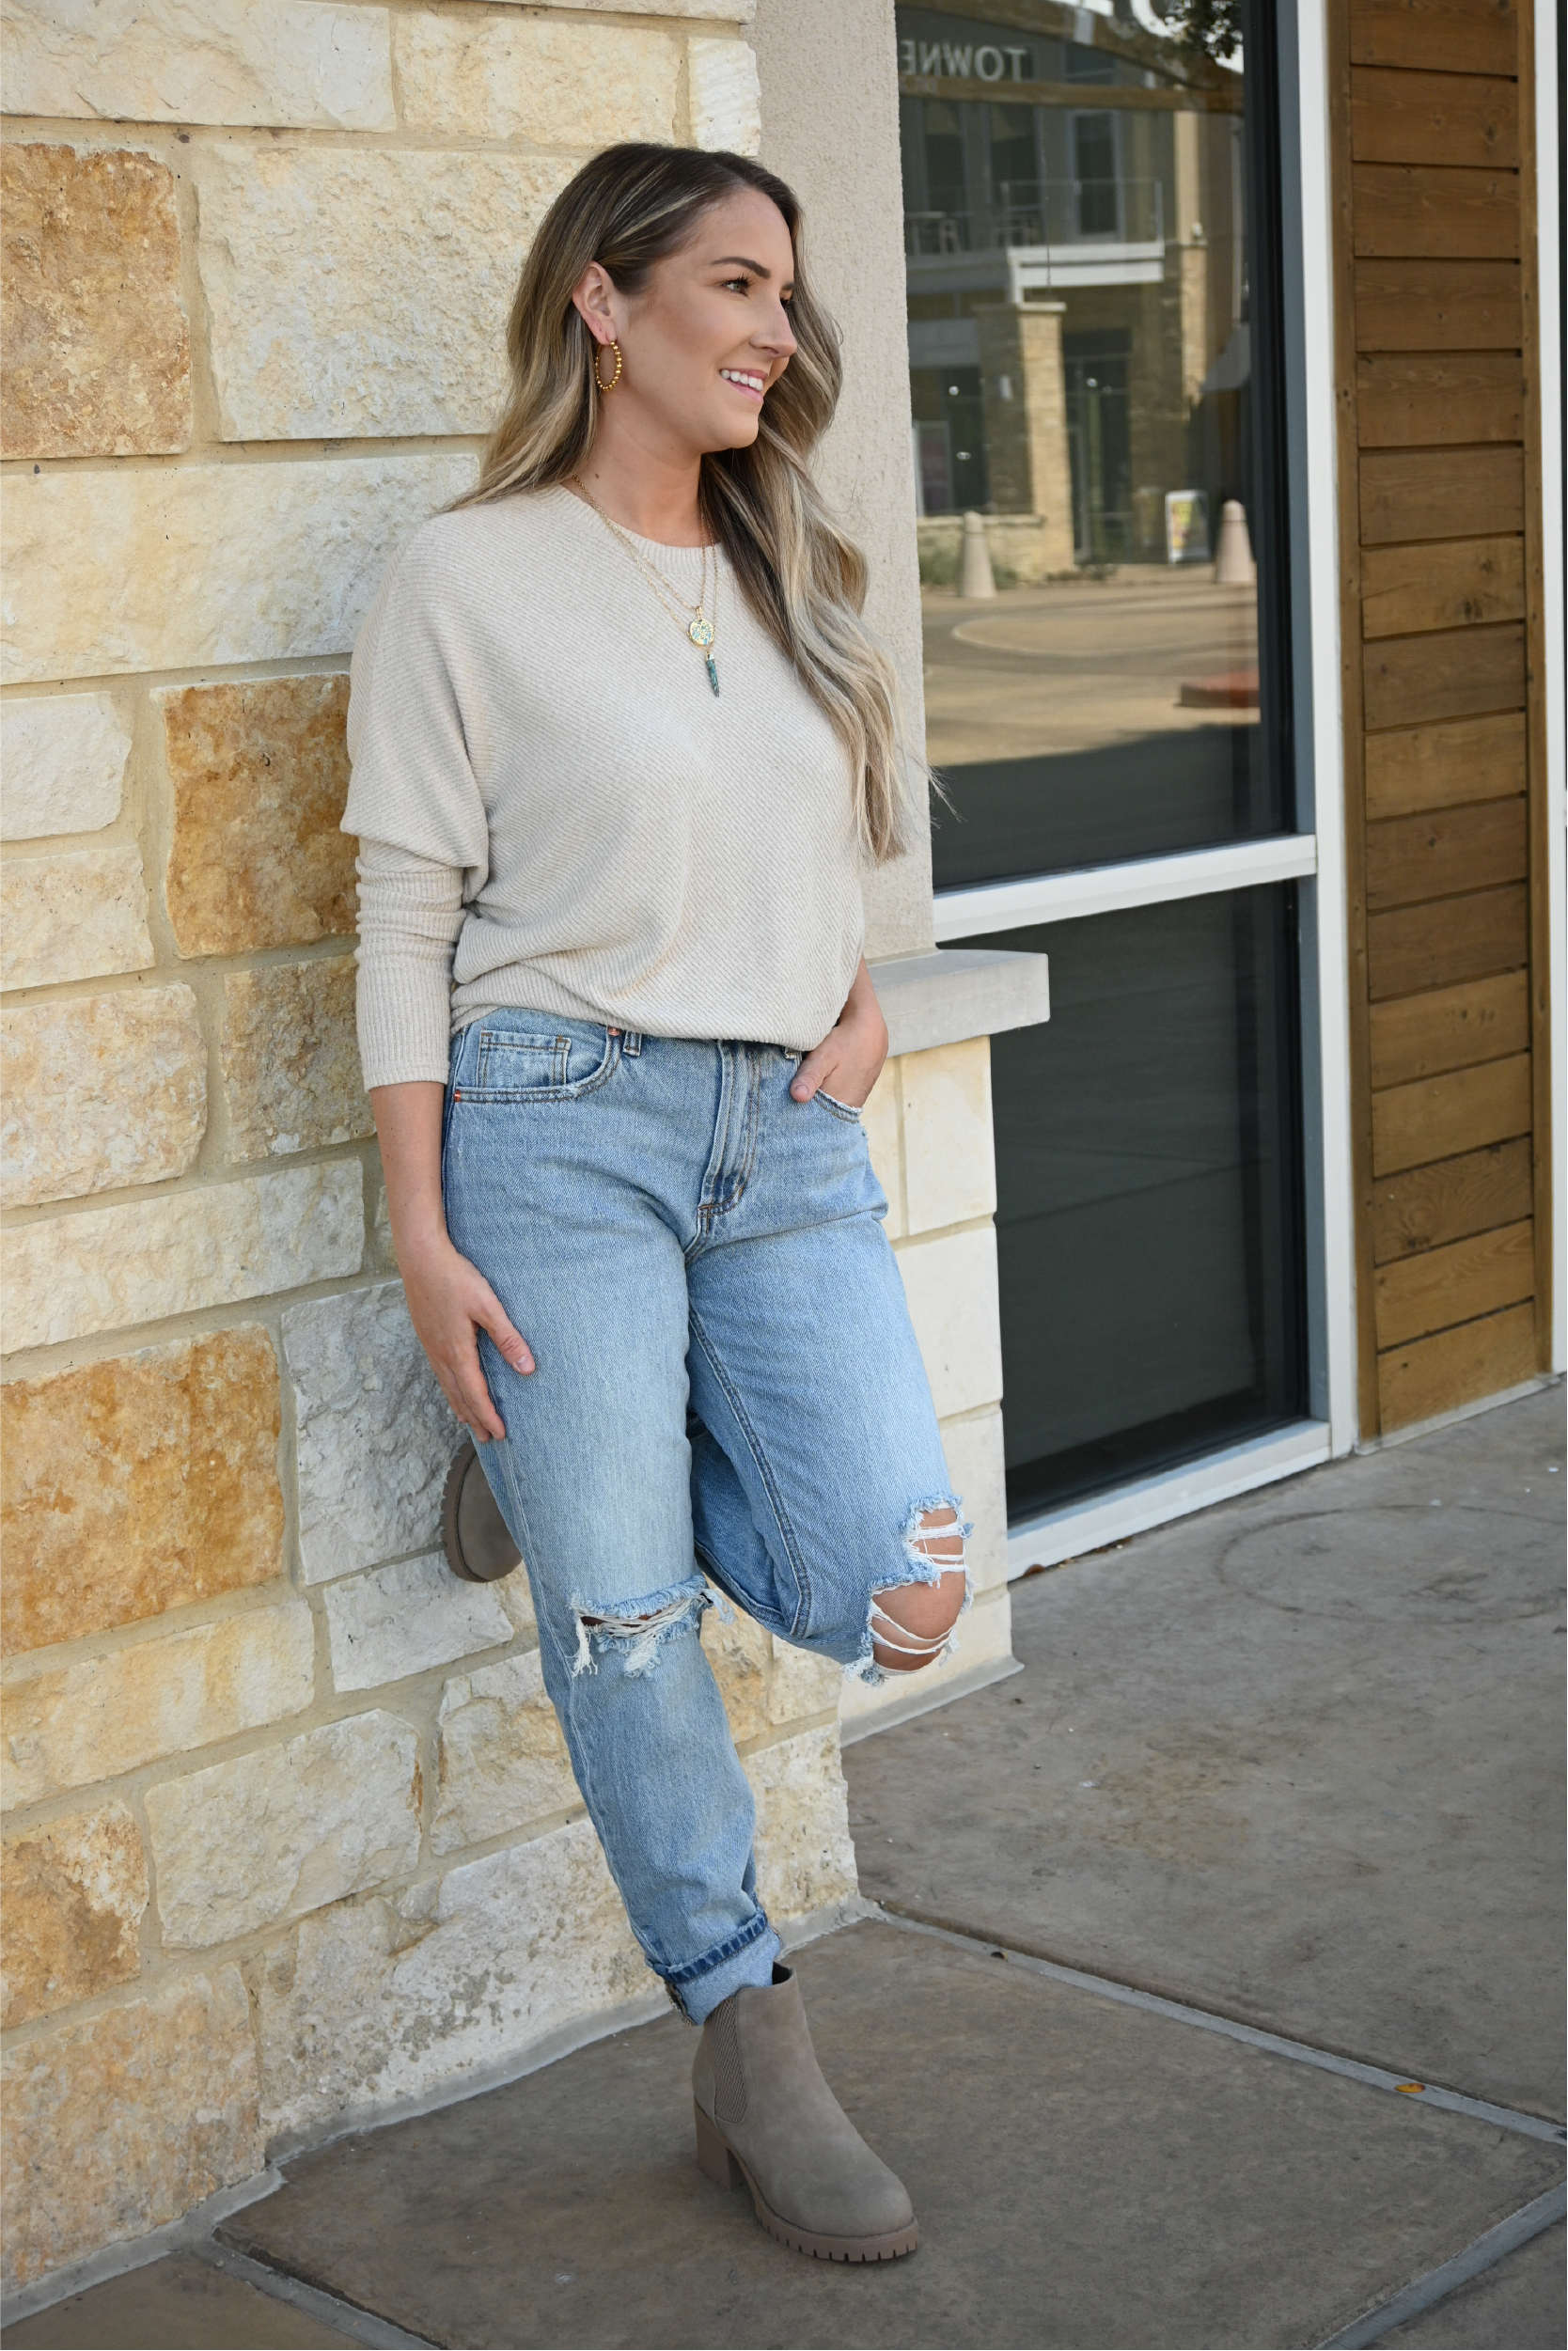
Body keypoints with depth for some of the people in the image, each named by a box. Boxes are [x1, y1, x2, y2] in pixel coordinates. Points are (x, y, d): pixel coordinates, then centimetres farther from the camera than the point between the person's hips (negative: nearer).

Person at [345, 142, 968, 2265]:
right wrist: (424, 1235, -8)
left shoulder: (796, 580, 15)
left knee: (900, 1599, -7)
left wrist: (867, 1007, 5)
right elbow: (407, 921, -3)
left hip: (788, 1140, 5)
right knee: (623, 1620, -1)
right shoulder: (470, 580, -1)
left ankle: (622, 1462, 23)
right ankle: (749, 2045, 16)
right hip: (563, 1127, -4)